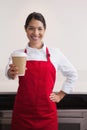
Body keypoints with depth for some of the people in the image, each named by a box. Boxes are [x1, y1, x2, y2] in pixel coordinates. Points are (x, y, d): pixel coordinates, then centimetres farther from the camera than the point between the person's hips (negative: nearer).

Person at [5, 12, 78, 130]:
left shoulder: (55, 53, 2)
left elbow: (72, 74, 14)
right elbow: (9, 73, -19)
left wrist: (60, 95, 8)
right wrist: (11, 73, -41)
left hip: (47, 113, 1)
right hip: (23, 113, 0)